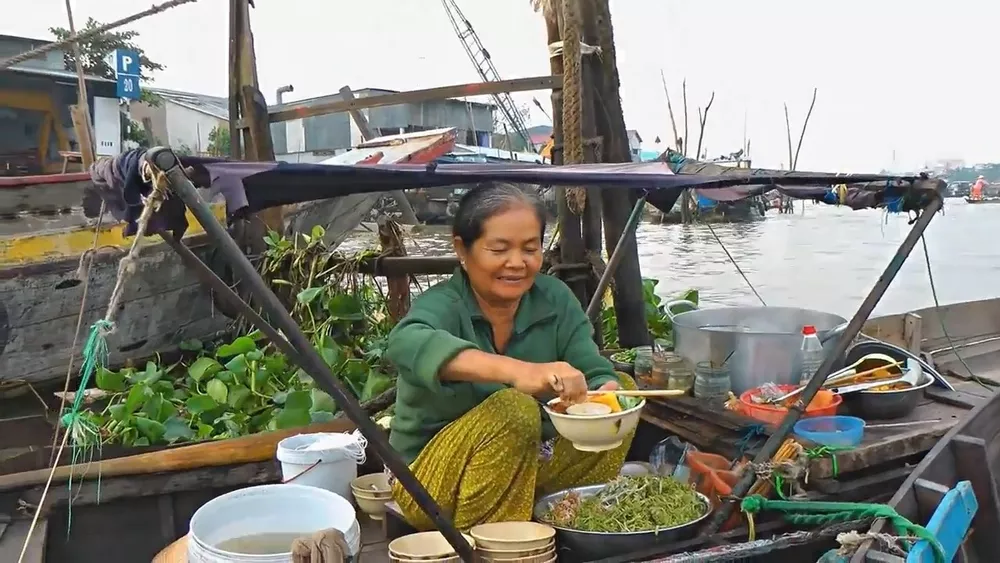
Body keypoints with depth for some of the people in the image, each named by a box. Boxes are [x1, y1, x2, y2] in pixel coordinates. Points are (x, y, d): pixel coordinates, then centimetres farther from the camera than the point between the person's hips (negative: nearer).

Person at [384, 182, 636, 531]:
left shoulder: (555, 299, -2)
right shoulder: (443, 305, -19)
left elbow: (595, 372, -10)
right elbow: (405, 344, -42)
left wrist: (607, 393, -36)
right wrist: (518, 371, -57)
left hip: (528, 465, 6)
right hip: (432, 481, -6)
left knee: (621, 387, -3)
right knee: (513, 409, -32)